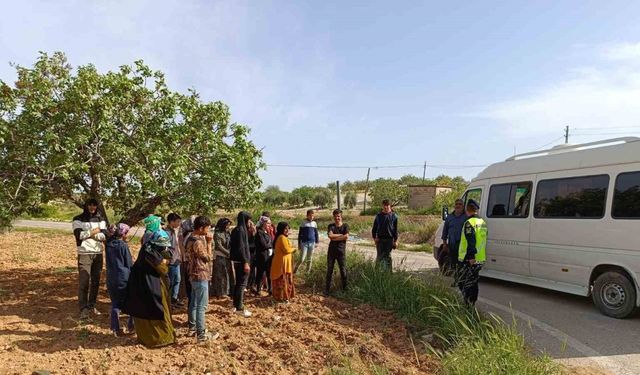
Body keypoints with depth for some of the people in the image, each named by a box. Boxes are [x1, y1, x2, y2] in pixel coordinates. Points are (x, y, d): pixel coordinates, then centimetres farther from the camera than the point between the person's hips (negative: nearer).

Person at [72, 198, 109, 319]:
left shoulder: (101, 219, 11)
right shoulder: (78, 219, 1)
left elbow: (104, 236, -2)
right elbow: (78, 234, -14)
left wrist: (88, 234, -11)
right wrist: (94, 232, -6)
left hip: (98, 253, 4)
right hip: (84, 254, -4)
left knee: (96, 281, 7)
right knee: (84, 281, -7)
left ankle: (92, 306, 18)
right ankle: (83, 309, -4)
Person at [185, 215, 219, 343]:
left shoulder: (191, 239, 11)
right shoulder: (197, 242, -22)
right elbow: (208, 257, -12)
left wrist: (206, 242, 6)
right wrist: (209, 243, -9)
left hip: (194, 275, 11)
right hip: (201, 276, -11)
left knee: (194, 303, 18)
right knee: (201, 306, -5)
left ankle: (192, 328, 29)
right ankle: (201, 334, -1)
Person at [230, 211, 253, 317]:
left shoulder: (236, 230, 13)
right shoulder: (240, 230, -17)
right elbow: (241, 247, -22)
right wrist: (245, 262, -22)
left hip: (237, 260, 10)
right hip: (241, 261, -10)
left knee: (238, 283, 16)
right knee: (242, 284, -4)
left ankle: (236, 305, 25)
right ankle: (239, 308, 1)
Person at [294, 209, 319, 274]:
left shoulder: (314, 223, 6)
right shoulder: (303, 223, -3)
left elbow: (316, 233, 15)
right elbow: (300, 234, 1)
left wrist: (317, 242, 11)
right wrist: (299, 243, 0)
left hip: (312, 243, 3)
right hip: (304, 243, -3)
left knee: (310, 259, 9)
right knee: (302, 259, -7)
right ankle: (295, 269, 11)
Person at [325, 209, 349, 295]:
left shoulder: (345, 226, 2)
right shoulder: (331, 226, 5)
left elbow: (346, 237, -14)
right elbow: (330, 235, -13)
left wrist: (334, 238, -11)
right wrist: (341, 235, -12)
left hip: (341, 251, -1)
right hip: (332, 251, 1)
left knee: (343, 270, 4)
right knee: (329, 270, 5)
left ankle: (345, 288, 16)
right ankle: (327, 289, 11)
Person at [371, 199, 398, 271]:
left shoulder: (394, 216, 1)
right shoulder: (379, 216, 4)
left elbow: (396, 229, 2)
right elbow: (374, 228, 10)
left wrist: (395, 240, -1)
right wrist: (374, 237, 1)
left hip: (389, 239, -1)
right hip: (380, 239, 1)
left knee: (388, 256, 4)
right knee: (379, 256, 3)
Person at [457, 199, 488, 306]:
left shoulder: (469, 223, -15)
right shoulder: (483, 222, 14)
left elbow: (471, 241, -24)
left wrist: (471, 256, -26)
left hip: (470, 260, -9)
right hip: (480, 259, 9)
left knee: (464, 283, -4)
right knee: (473, 283, 18)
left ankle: (469, 305, -8)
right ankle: (472, 304, 25)